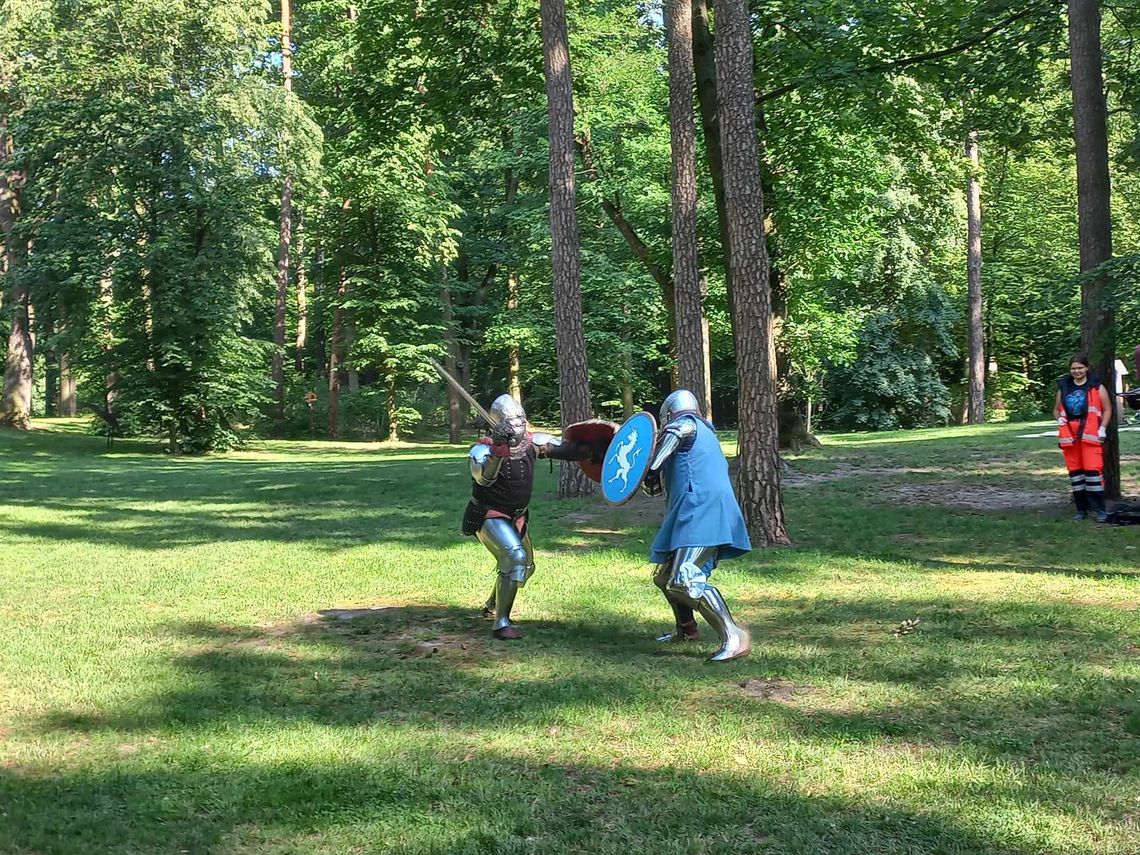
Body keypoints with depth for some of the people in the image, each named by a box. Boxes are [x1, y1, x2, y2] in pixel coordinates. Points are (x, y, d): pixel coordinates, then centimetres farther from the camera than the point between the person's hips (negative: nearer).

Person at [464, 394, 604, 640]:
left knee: (525, 565, 24)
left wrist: (598, 452, -17)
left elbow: (565, 450, -5)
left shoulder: (532, 442, -8)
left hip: (516, 517, 8)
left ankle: (492, 606, 49)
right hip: (489, 516, -8)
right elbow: (484, 478, -38)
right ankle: (501, 624, -24)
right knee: (515, 557, -28)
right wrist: (498, 453, -52)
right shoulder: (484, 449, -21)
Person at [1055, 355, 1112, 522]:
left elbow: (1107, 409, 5)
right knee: (1075, 471, 7)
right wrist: (1060, 420, 3)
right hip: (1069, 436, 4)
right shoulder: (1064, 388, 12)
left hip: (1090, 435, -4)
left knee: (1093, 469, -11)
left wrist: (1102, 428, -6)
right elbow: (1056, 409, 23)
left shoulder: (1096, 387, 3)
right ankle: (1081, 509, 15)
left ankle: (1099, 509, -7)